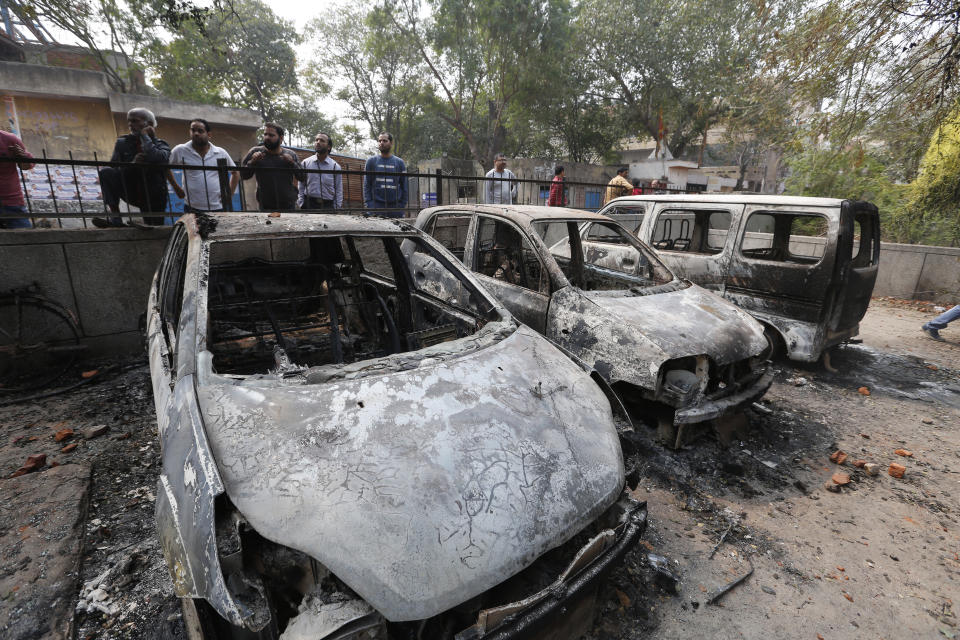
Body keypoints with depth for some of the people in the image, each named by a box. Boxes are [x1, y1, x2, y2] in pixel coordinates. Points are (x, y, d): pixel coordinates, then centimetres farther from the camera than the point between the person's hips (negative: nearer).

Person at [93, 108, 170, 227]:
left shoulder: (161, 144, -4)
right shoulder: (122, 142, 4)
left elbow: (157, 159, -29)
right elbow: (114, 168, -4)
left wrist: (145, 136, -14)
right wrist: (132, 164, -24)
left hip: (153, 197, -2)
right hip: (131, 193, 2)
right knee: (106, 172, -23)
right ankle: (115, 218, -25)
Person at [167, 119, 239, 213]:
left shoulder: (221, 153, 6)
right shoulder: (180, 150, 3)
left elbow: (235, 173, 17)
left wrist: (230, 193, 8)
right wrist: (176, 188, 10)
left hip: (218, 209, 1)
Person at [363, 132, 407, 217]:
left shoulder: (399, 162, 11)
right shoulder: (371, 161, 8)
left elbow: (404, 185, 10)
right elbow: (367, 185, 6)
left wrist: (402, 205, -1)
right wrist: (369, 205, -5)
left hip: (396, 206, 1)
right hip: (377, 205, -1)